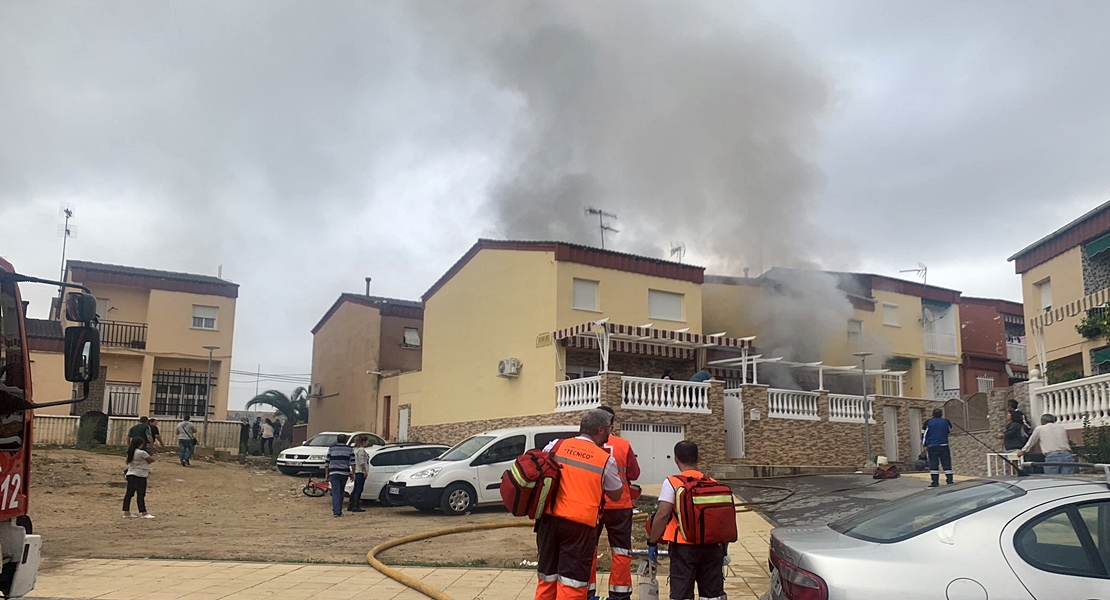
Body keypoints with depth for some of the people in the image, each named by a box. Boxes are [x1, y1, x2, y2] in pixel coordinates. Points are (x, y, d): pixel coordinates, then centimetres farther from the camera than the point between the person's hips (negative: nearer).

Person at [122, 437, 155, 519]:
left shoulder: (130, 453, 12)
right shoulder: (141, 453, -14)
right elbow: (152, 459, -9)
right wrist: (147, 461, 12)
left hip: (130, 475, 9)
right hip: (140, 476, -9)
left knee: (129, 493, 9)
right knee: (140, 494, -5)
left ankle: (126, 512, 11)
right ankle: (143, 513, -2)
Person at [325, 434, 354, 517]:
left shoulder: (331, 448, 7)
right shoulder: (350, 449, 6)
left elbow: (327, 462, 5)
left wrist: (326, 474, 11)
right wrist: (352, 474, 4)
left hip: (333, 473, -1)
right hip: (345, 473, 1)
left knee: (335, 492, -5)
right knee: (341, 492, 17)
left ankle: (336, 511, -16)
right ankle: (339, 509, 21)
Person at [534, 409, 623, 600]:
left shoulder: (555, 446, 7)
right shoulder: (606, 460, -1)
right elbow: (616, 495, 12)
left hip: (549, 519, 4)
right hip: (581, 524, -4)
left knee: (547, 579, 17)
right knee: (571, 584, 2)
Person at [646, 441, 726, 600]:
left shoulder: (672, 483, -6)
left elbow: (662, 515, -13)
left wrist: (652, 542, -3)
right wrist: (724, 543, 23)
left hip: (684, 546, -4)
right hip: (712, 546, 4)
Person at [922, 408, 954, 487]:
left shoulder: (928, 422, 0)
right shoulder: (946, 421, 3)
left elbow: (924, 434, 0)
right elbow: (950, 430, 21)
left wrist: (925, 445, 9)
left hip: (932, 447, -1)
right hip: (944, 446, 1)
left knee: (933, 464, 2)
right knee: (946, 463, 5)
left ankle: (935, 482, 0)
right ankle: (949, 481, 2)